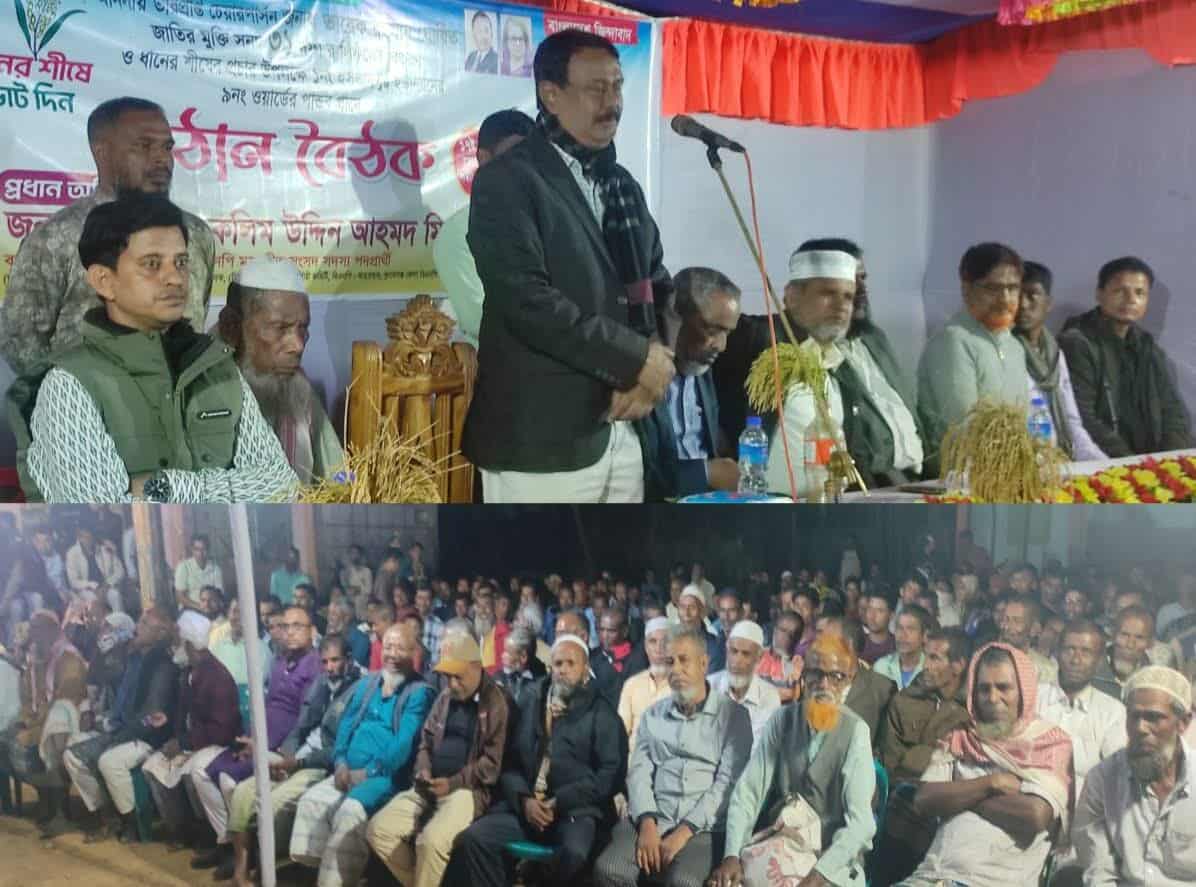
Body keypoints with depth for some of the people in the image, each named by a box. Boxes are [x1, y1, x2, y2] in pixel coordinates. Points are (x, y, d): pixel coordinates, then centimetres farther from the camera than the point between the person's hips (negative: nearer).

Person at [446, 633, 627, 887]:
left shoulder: (602, 712, 4)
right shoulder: (532, 702, 16)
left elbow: (612, 771, -5)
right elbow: (511, 759, 11)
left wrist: (561, 802, -12)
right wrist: (524, 798, -8)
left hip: (576, 809, -3)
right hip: (525, 805, 4)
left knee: (573, 853, -34)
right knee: (473, 838, -19)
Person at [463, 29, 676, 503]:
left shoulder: (622, 184, 16)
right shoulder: (507, 179, -7)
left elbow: (657, 285, 17)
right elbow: (527, 301, -19)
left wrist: (651, 372, -2)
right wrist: (636, 358, -14)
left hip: (620, 429, 7)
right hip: (540, 437, -7)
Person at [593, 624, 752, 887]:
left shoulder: (733, 715, 3)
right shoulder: (653, 715, 16)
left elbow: (728, 782, -6)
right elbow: (639, 773, 6)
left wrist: (684, 831, -14)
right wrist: (647, 823, -11)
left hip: (704, 826, -3)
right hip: (651, 820, 3)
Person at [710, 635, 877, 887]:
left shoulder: (856, 731, -9)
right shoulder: (782, 720, 0)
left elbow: (860, 819, -16)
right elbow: (748, 791, -4)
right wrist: (732, 855, -17)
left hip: (834, 855, -2)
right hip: (778, 846, 2)